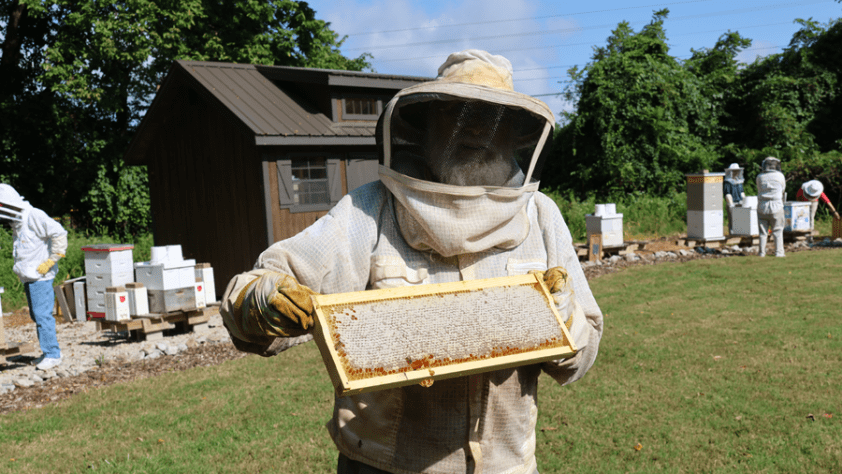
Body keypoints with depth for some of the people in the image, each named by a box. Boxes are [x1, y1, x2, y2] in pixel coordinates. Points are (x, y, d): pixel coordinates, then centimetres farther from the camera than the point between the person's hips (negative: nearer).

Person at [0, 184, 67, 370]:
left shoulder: (34, 216, -14)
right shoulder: (17, 222, 15)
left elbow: (59, 234, -20)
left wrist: (50, 261, -18)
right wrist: (21, 268, 14)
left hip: (40, 277, -10)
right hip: (29, 277, 10)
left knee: (42, 314, -10)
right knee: (36, 315, 12)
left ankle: (52, 354, -5)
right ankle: (48, 353, 19)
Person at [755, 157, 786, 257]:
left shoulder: (759, 177, 2)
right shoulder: (780, 176, -3)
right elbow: (783, 189, 12)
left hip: (762, 207, 2)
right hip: (776, 207, -2)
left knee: (763, 231, 8)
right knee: (778, 231, 6)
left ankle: (762, 252, 7)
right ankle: (779, 252, 5)